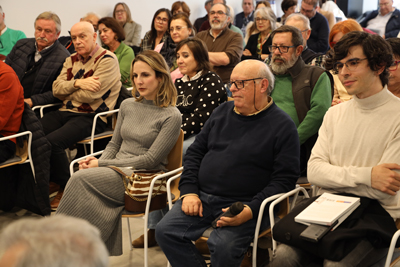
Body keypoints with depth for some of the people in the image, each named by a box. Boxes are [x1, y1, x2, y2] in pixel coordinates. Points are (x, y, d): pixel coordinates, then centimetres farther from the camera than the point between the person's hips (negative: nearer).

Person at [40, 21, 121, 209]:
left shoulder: (107, 60, -6)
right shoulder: (71, 60, 19)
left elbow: (89, 95, -16)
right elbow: (56, 88, 6)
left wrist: (66, 92, 2)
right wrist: (77, 83, -14)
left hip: (92, 116, -7)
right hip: (66, 112, 7)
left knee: (52, 141, -28)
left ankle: (66, 189, -5)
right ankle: (48, 182, 3)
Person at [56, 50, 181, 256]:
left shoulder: (171, 116, -7)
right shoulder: (127, 105, 13)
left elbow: (150, 160, -11)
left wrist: (102, 164, -11)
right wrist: (98, 162, -5)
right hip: (117, 171, 5)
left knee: (80, 178, -25)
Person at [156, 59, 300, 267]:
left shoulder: (283, 126, -2)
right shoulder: (223, 112, 15)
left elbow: (284, 179, -7)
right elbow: (195, 152, 18)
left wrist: (250, 210, -18)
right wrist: (189, 191, 3)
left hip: (243, 205, -5)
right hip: (202, 197, 5)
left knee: (223, 246, -30)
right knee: (165, 232, -14)